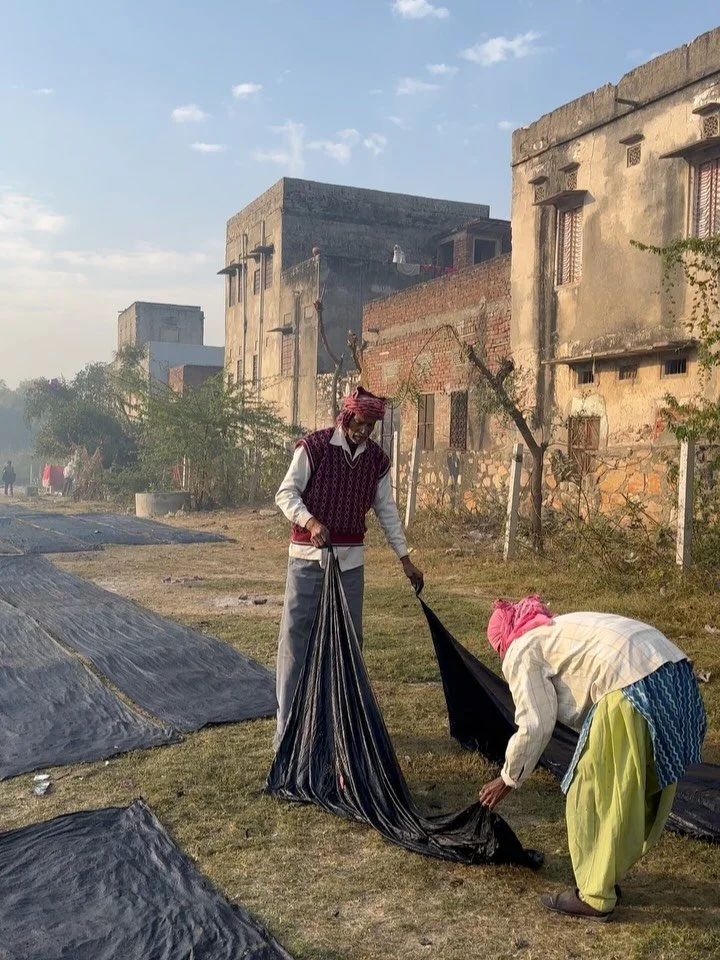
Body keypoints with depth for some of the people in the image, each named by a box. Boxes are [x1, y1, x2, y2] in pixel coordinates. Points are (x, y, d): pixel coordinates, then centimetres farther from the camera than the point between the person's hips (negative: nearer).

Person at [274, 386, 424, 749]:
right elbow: (286, 493, -8)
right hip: (308, 556, -4)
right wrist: (310, 521, -26)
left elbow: (386, 511, 10)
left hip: (350, 560, 4)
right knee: (296, 634, -3)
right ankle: (287, 724, 5)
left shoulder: (377, 459, 4)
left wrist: (405, 559, 9)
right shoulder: (313, 446, -8)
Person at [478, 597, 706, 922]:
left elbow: (535, 726, 3)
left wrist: (509, 779, 15)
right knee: (643, 792, 21)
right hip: (675, 674, 10)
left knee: (595, 794, 7)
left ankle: (595, 897, 19)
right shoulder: (558, 631, 30)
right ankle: (607, 876, 37)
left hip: (634, 687, -9)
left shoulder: (521, 653, 7)